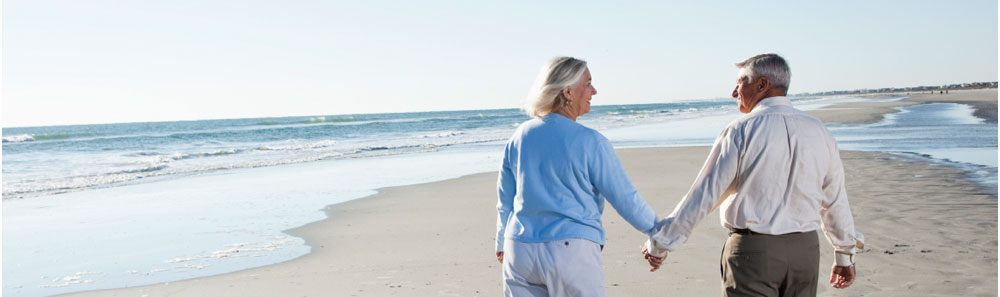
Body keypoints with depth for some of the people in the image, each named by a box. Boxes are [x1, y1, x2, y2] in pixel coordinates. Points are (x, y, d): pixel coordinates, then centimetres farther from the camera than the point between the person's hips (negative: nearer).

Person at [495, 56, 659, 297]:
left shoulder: (519, 137, 5)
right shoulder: (590, 142, -11)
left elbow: (505, 200, 14)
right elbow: (625, 198, -5)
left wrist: (502, 244, 28)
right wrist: (657, 233, 10)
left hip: (520, 250, 5)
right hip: (572, 250, -5)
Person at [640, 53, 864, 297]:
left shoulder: (741, 130, -10)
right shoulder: (818, 131, 6)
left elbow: (703, 195, -12)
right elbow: (835, 200, 13)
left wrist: (660, 243, -4)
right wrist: (845, 254, 26)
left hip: (753, 250, -5)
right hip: (806, 249, 5)